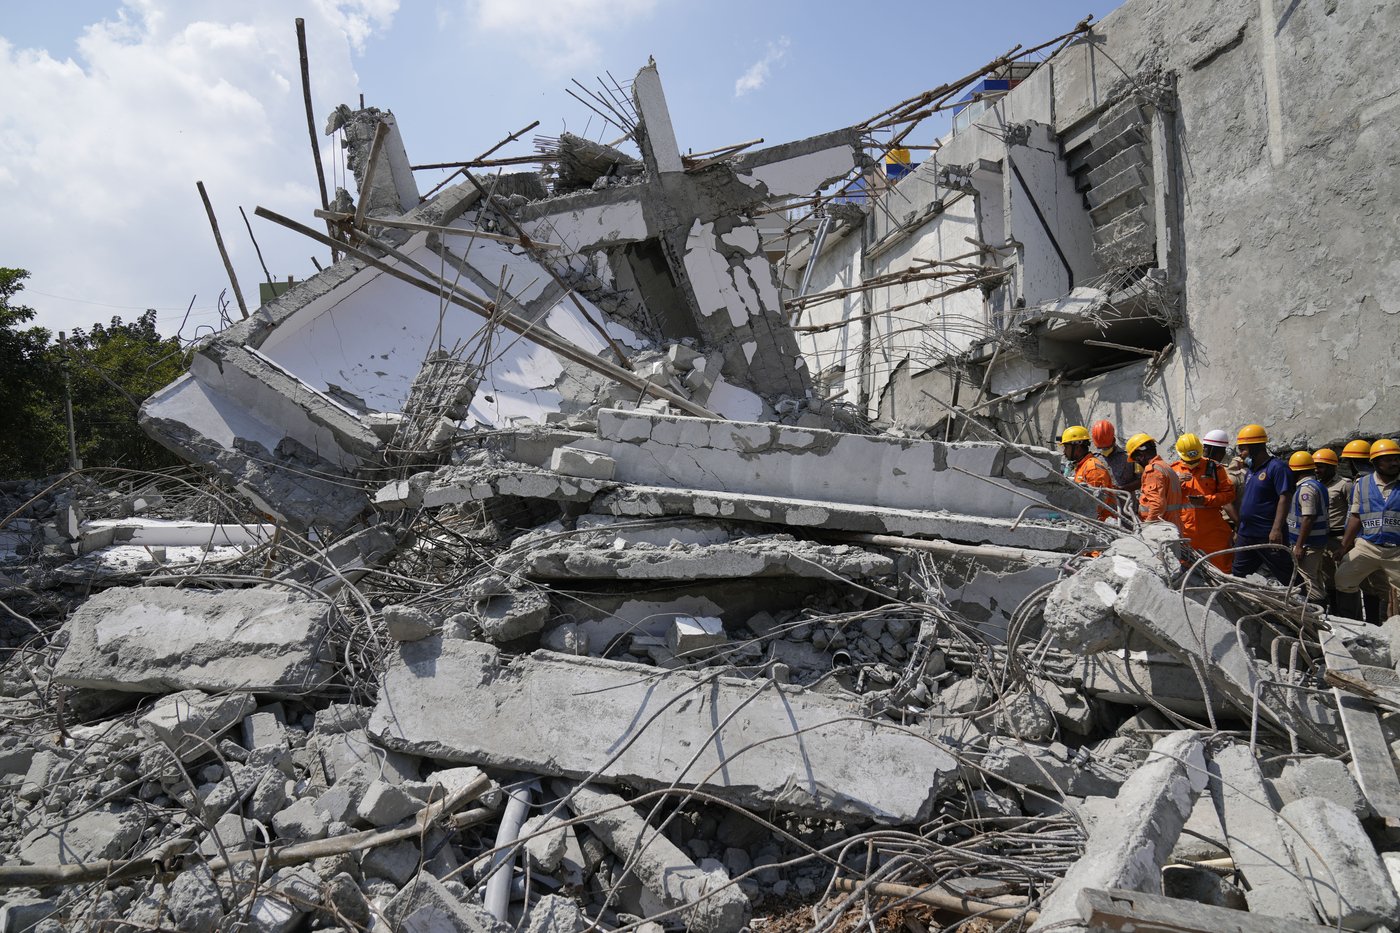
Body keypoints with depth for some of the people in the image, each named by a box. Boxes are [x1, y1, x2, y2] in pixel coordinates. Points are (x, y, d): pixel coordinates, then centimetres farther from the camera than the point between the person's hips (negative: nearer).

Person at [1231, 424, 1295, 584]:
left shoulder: (1276, 467, -12)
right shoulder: (1251, 470, 15)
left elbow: (1285, 498, -20)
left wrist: (1276, 529, -27)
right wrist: (1239, 529, 22)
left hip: (1268, 536, -9)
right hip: (1246, 534, 9)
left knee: (1287, 575, -1)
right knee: (1238, 574, 14)